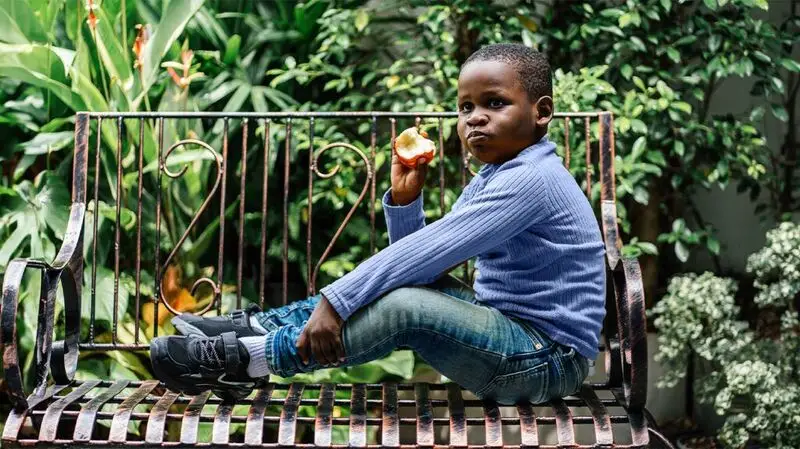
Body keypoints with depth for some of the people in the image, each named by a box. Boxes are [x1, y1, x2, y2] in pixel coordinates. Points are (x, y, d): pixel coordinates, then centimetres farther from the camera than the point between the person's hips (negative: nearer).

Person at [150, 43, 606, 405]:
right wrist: (404, 198, -5)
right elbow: (424, 257, 11)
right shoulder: (493, 177, 12)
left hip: (551, 360, -10)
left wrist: (335, 301, -27)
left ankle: (248, 359, -18)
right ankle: (259, 327, 4)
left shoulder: (533, 178, -19)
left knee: (405, 305, -27)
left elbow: (431, 251, -27)